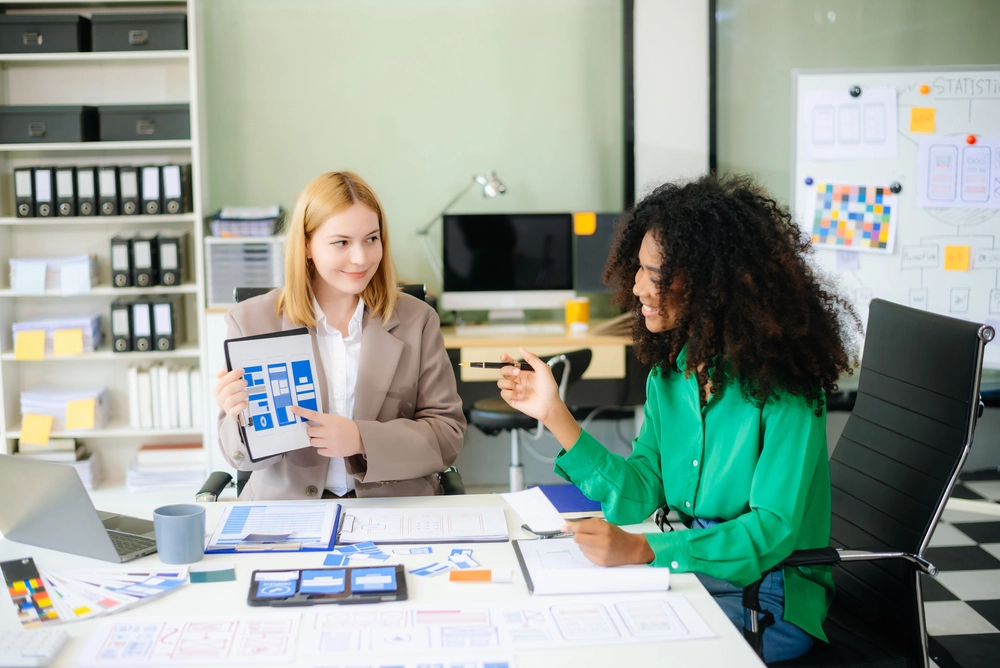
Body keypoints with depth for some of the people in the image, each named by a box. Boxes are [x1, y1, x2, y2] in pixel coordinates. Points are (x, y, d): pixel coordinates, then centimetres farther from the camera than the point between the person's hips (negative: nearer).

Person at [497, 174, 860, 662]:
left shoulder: (782, 384, -17)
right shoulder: (669, 369, 4)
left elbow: (772, 530, -22)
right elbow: (639, 494, 1)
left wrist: (640, 549, -31)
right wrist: (554, 414, -7)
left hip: (769, 592, -6)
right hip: (685, 566, 6)